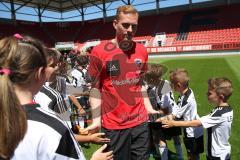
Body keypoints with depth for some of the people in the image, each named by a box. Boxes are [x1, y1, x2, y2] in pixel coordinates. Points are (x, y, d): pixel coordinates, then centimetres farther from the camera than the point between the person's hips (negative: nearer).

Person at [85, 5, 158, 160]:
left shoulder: (142, 50, 3)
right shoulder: (99, 51, -12)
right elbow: (96, 89, -7)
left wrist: (149, 108, 11)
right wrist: (96, 120, -13)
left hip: (141, 121, 5)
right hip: (114, 125, -4)